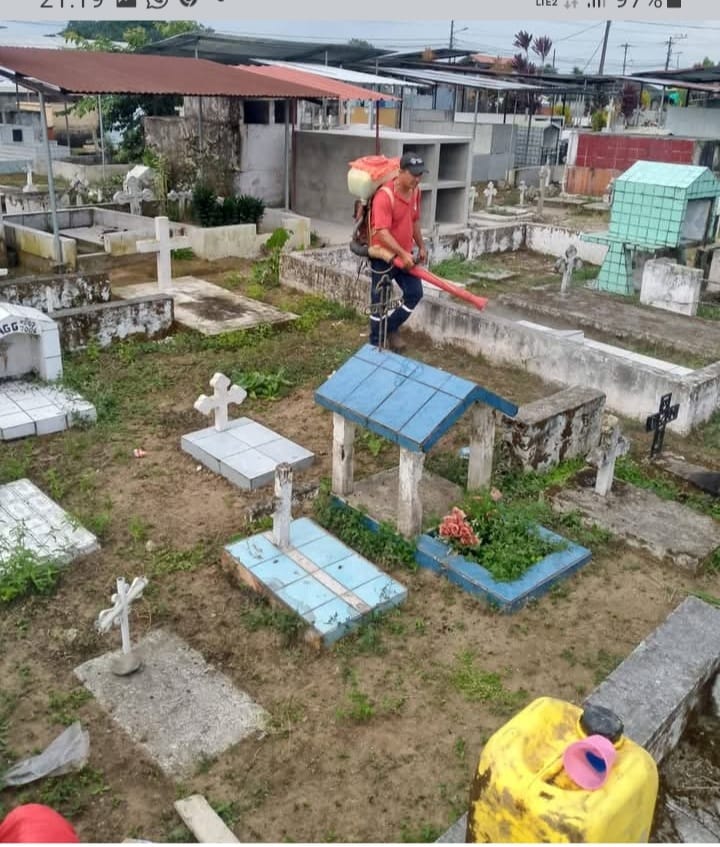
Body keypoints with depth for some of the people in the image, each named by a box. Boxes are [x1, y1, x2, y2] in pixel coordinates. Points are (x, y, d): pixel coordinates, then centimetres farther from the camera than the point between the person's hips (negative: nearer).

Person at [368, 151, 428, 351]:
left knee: (415, 293, 9)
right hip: (384, 256, -7)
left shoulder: (415, 191, 1)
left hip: (405, 254, 7)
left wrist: (421, 246, 19)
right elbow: (382, 232, -31)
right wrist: (403, 254, -35)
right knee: (380, 301, 4)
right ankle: (376, 344, 18)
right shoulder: (384, 196, -25)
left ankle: (391, 328, 28)